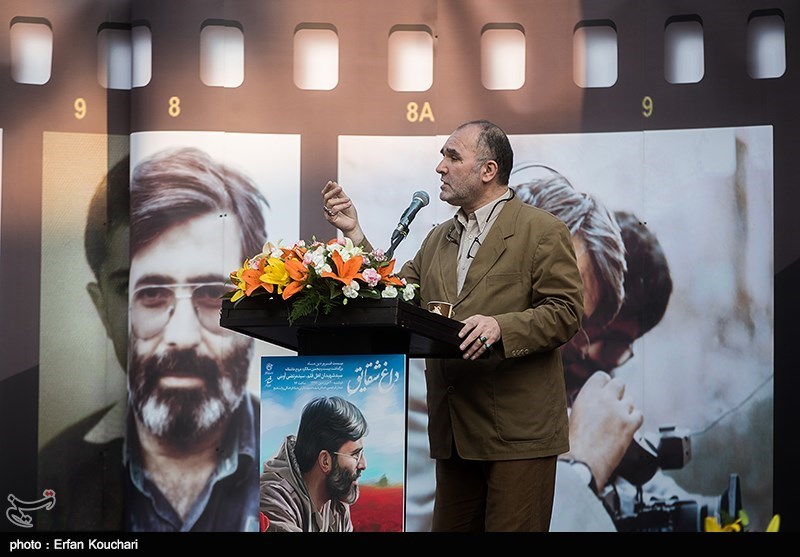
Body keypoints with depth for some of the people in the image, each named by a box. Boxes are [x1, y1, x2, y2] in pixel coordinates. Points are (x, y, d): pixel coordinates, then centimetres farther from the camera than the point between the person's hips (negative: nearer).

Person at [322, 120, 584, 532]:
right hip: (454, 432, 7)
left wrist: (501, 327, -25)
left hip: (518, 431, -6)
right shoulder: (437, 239, 18)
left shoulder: (543, 231, -2)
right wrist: (355, 234, 7)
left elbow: (565, 311, -10)